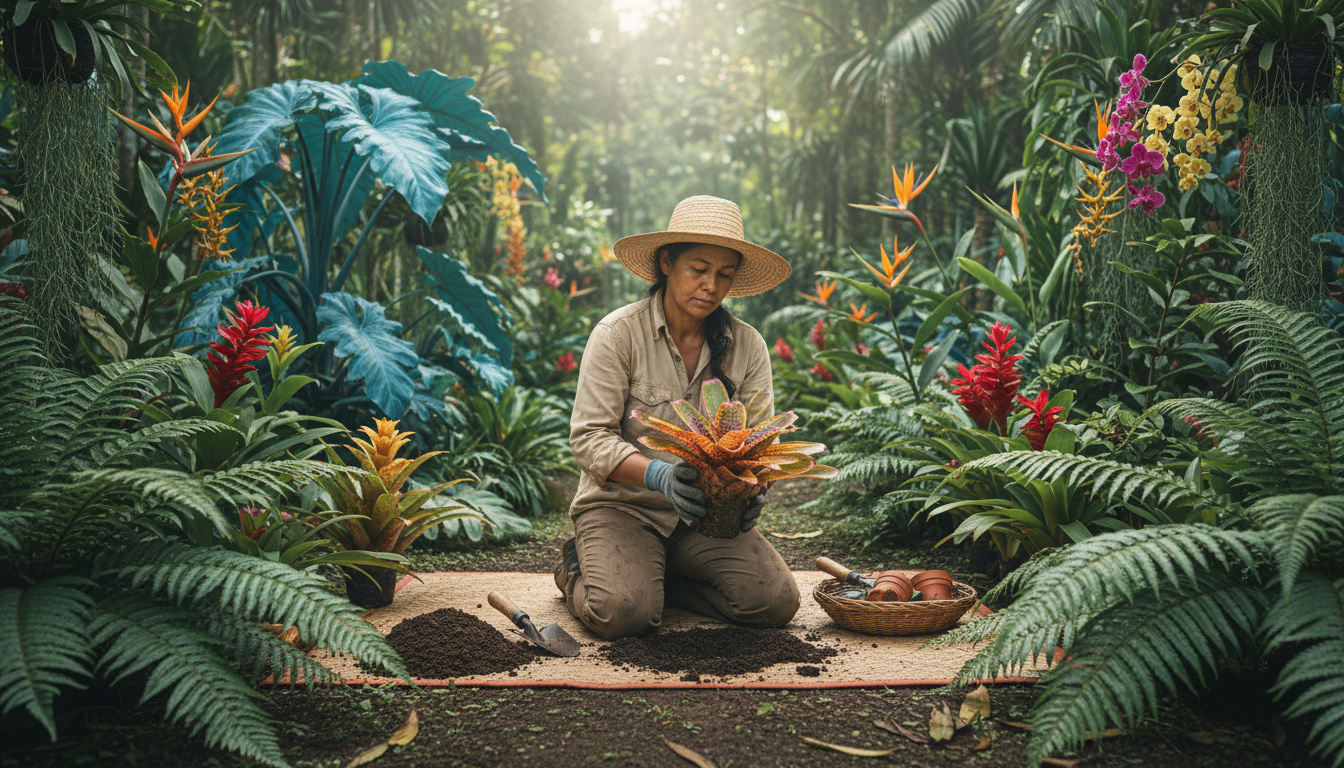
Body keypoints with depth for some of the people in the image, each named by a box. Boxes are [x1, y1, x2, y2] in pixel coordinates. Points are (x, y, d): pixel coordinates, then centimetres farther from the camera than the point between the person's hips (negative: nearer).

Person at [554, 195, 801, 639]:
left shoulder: (747, 346, 2)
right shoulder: (618, 334, -10)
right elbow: (590, 437, -14)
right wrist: (658, 474, -32)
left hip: (705, 514, 4)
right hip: (622, 503, -3)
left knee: (776, 601, -17)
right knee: (623, 612, -28)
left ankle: (656, 577, 6)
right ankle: (578, 570, 9)